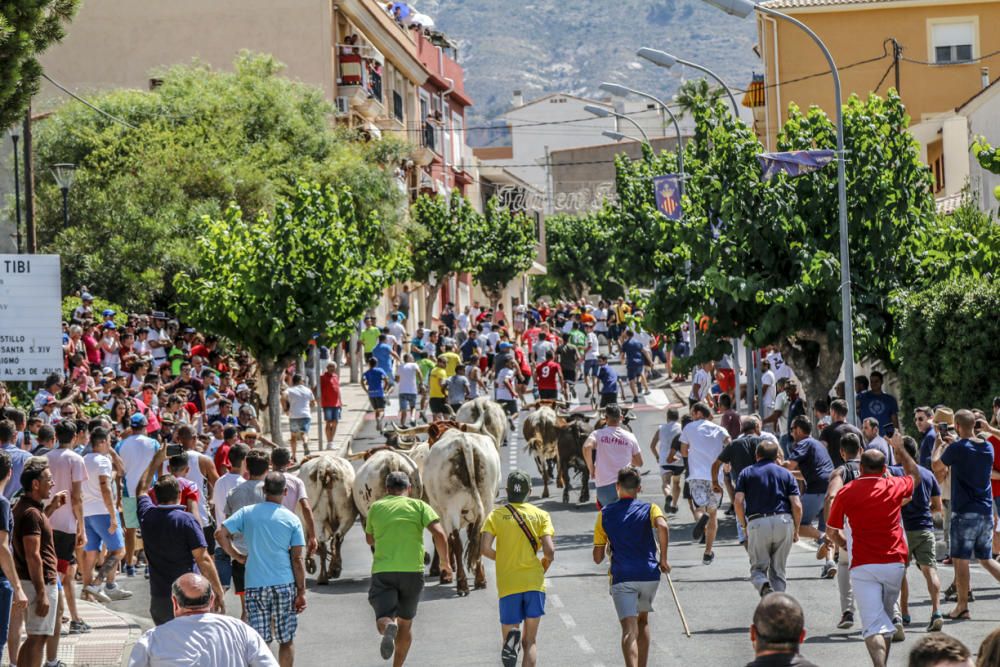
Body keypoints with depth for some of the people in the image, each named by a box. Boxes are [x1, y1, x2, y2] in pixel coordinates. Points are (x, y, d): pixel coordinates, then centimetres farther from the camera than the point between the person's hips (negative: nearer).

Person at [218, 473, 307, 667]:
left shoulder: (247, 513, 2)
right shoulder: (292, 519, 0)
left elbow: (221, 533, -6)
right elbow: (298, 559, -3)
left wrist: (237, 556, 7)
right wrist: (301, 592, 1)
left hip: (255, 585, 0)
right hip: (284, 585, 0)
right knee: (287, 640, 11)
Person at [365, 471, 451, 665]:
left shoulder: (376, 507, 12)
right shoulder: (419, 506, 6)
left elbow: (370, 540, 25)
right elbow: (439, 534, -7)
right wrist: (445, 563, 2)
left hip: (383, 571, 0)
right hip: (412, 570, 0)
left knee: (383, 618, -4)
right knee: (405, 622, 16)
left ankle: (388, 628, -40)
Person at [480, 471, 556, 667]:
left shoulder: (496, 515, 4)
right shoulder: (540, 515, 4)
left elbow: (484, 548, -7)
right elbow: (549, 551, -6)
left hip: (508, 584, 0)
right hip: (534, 583, 0)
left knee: (509, 633, 10)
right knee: (530, 641, 8)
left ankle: (512, 640, -26)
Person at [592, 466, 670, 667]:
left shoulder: (605, 514, 7)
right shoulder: (649, 509, 4)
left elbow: (598, 558, 7)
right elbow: (662, 526, -20)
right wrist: (663, 558, -9)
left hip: (621, 577, -2)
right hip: (649, 574, 2)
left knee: (629, 630, -11)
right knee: (643, 620, 25)